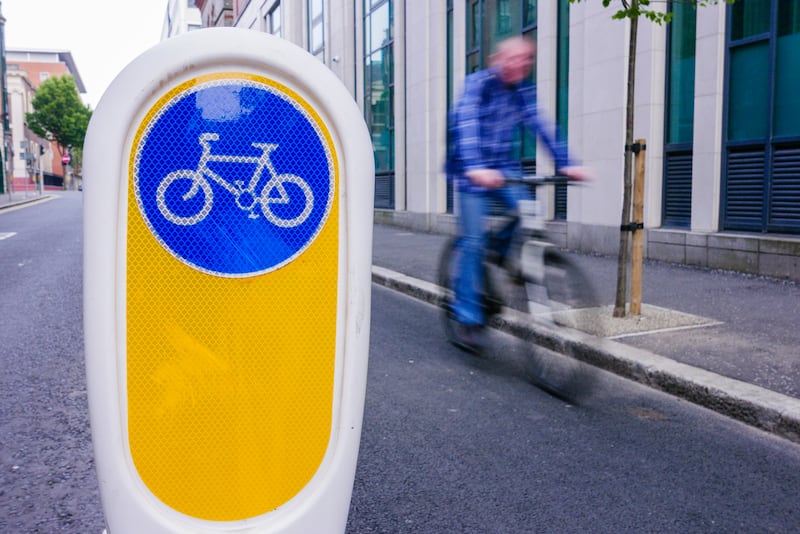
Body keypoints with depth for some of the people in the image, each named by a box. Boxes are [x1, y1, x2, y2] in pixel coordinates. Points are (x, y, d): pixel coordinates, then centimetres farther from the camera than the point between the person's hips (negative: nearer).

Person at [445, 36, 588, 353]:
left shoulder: (523, 91, 3)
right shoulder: (478, 83, -14)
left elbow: (539, 127, -2)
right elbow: (466, 126, -28)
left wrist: (565, 164, -15)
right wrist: (476, 168, -44)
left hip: (504, 168, 5)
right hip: (471, 171, -5)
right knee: (474, 240, -11)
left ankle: (499, 250, 12)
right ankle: (467, 318, -2)